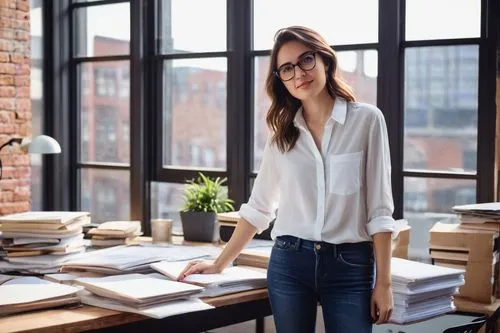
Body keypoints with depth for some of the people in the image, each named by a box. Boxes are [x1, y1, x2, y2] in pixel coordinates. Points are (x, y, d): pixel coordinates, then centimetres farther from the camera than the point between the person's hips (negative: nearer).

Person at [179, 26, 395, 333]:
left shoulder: (367, 119, -3)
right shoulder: (282, 132, 7)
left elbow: (379, 209, -5)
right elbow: (258, 207, 11)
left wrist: (383, 283, -8)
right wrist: (219, 264, 8)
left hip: (350, 267, -2)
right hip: (289, 263, 3)